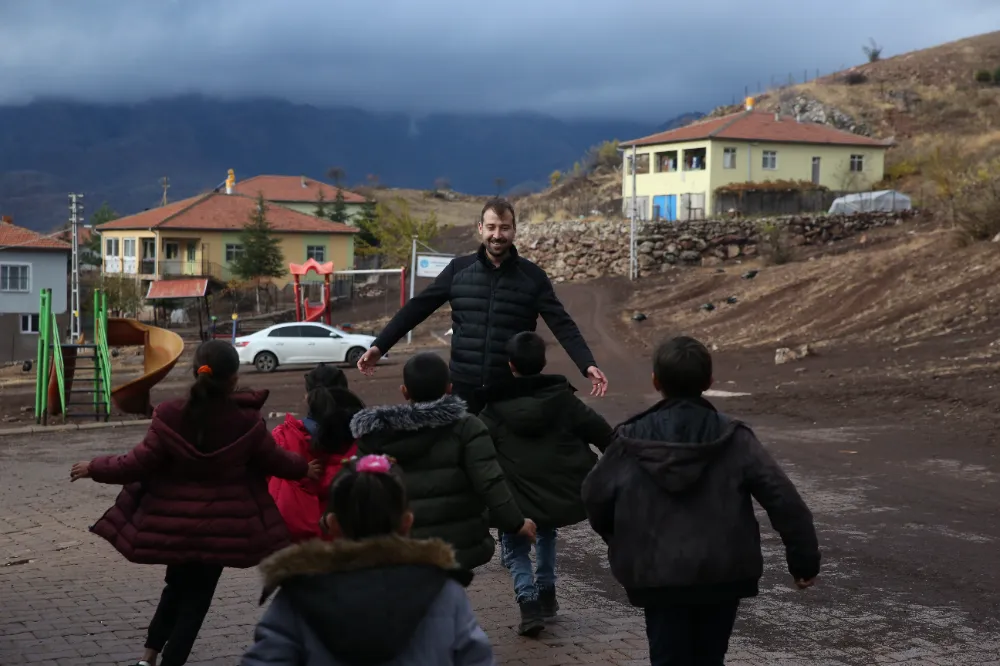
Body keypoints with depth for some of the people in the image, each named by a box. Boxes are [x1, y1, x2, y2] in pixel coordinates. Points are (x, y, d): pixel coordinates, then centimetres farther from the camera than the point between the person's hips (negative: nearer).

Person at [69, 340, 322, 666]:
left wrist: (94, 468, 4)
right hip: (220, 527, -1)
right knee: (196, 596, 12)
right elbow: (274, 460, 1)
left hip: (173, 524, 2)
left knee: (177, 586, 25)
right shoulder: (246, 421, -14)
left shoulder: (170, 416, -16)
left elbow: (140, 463, -11)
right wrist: (303, 468, 22)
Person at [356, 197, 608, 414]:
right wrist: (379, 346, 0)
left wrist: (588, 365, -20)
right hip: (464, 386, 1)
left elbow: (562, 324, -5)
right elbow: (417, 308, 6)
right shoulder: (459, 269, 3)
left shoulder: (532, 276, 0)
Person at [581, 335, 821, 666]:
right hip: (723, 573, 1)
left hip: (658, 576, -1)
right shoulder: (733, 440, -6)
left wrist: (622, 543, 24)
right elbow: (783, 499, -8)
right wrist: (805, 559, 1)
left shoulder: (631, 442, -4)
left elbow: (595, 496, 5)